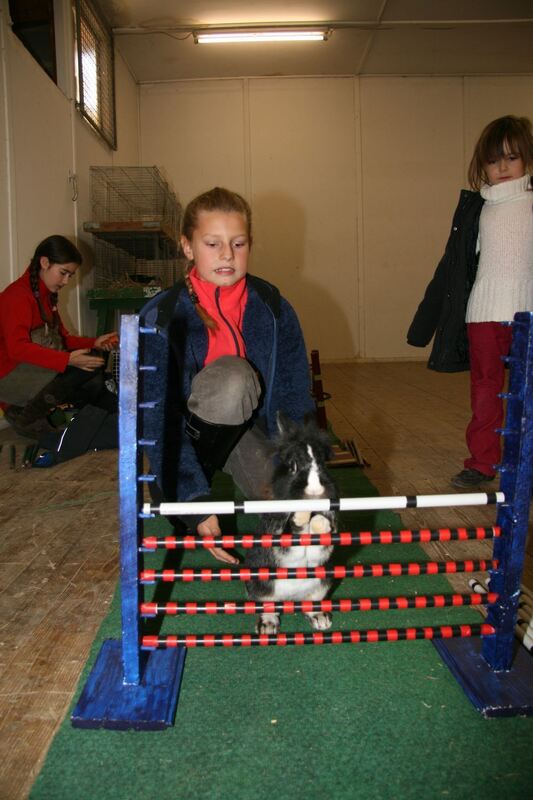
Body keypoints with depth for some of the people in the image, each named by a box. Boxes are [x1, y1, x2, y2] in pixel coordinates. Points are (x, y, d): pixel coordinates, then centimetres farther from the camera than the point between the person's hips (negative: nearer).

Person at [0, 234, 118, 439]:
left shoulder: (47, 295, 14)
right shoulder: (17, 295, -14)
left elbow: (60, 338, 15)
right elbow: (18, 348, -24)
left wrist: (94, 343, -2)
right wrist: (67, 359, -33)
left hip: (40, 371, 7)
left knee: (96, 384, -13)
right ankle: (28, 416, -11)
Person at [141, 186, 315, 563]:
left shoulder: (273, 308, -10)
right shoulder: (161, 317, -19)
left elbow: (295, 400, -9)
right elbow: (159, 422, -22)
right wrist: (195, 502, -31)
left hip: (250, 426, 4)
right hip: (189, 430, -3)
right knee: (232, 376, -34)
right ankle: (186, 485, -13)